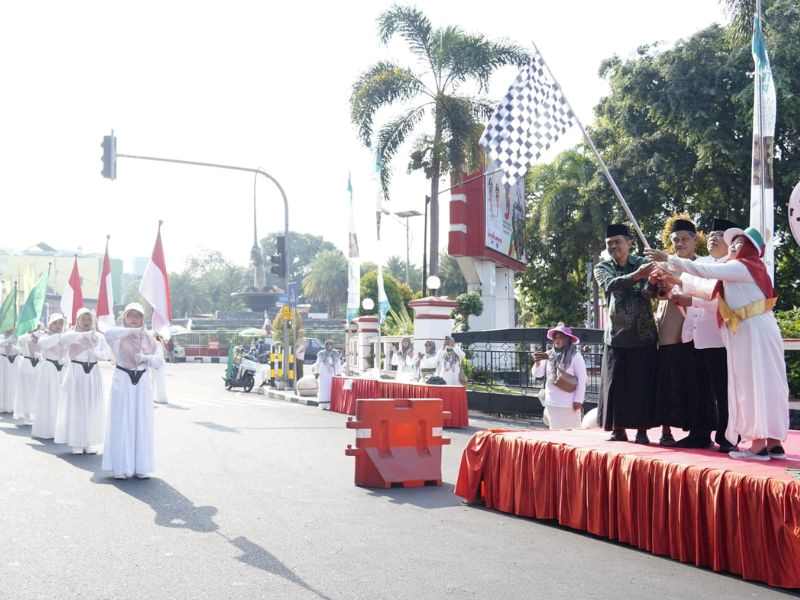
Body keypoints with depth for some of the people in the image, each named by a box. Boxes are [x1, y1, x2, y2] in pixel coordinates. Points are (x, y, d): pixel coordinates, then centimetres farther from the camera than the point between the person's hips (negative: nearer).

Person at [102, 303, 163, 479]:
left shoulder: (149, 338, 7)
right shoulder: (119, 337, -4)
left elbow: (158, 361, 3)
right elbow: (108, 333, -28)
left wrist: (146, 358, -17)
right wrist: (133, 331, -34)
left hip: (143, 382, 3)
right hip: (123, 380, -3)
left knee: (142, 424, 3)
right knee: (121, 424, -3)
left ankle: (141, 467, 10)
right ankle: (120, 467, 3)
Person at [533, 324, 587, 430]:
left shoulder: (575, 356, -8)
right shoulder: (548, 355, 4)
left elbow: (582, 379, -8)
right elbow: (538, 374, 3)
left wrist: (578, 400, -12)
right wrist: (537, 362, -18)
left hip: (568, 403, -5)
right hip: (551, 402, 5)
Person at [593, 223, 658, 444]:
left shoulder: (642, 263, 4)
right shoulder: (602, 268, 4)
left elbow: (648, 293, -10)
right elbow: (611, 285, -18)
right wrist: (635, 276, -36)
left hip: (643, 334, -1)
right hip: (617, 335, 1)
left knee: (643, 383, -2)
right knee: (616, 384, 0)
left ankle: (642, 431, 4)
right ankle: (618, 430, 8)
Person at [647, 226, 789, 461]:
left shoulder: (744, 267, -8)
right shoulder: (737, 272, 21)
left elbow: (705, 270, -15)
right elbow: (710, 289, 23)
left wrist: (669, 260, -11)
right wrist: (677, 280, 18)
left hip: (755, 334, -9)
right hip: (747, 335, 9)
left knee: (756, 386, -10)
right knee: (764, 387, 7)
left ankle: (758, 446, -11)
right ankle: (773, 443, 8)